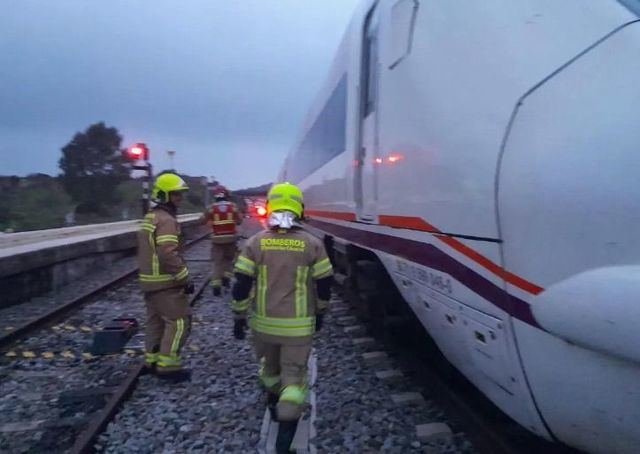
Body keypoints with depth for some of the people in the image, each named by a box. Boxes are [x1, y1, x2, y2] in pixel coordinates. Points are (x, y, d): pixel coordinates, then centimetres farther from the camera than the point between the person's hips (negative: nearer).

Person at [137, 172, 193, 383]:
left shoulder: (150, 218, 15)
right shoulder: (166, 220, -18)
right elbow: (169, 255, -26)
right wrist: (185, 279, -19)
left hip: (149, 280, 10)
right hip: (166, 283, -10)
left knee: (156, 321, 17)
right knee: (179, 321, -4)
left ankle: (151, 361, 26)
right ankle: (168, 366, -1)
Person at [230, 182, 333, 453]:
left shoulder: (255, 242, -6)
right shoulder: (312, 244, -7)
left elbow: (241, 284, -6)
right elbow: (324, 285, -1)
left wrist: (238, 317, 6)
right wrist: (320, 313, 15)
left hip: (263, 323, 2)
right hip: (298, 325, -2)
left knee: (270, 367, 27)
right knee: (294, 376, 7)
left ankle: (274, 406, 49)